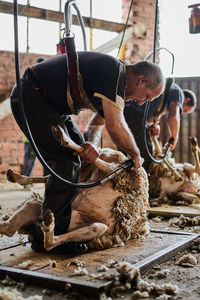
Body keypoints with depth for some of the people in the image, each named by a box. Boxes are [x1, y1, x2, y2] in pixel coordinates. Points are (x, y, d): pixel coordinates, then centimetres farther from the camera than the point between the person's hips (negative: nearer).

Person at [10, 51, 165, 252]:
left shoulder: (116, 78, 10)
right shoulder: (114, 72, -22)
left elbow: (97, 124, 11)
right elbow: (115, 127, -28)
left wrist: (91, 143, -12)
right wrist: (135, 155, -11)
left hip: (51, 104, 11)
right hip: (30, 98, -11)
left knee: (81, 153, 11)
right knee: (67, 161, -15)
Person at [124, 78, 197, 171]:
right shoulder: (178, 91, 7)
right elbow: (173, 116, -10)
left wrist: (153, 125, 5)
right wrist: (174, 138, 3)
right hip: (134, 112, -9)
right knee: (146, 155, -6)